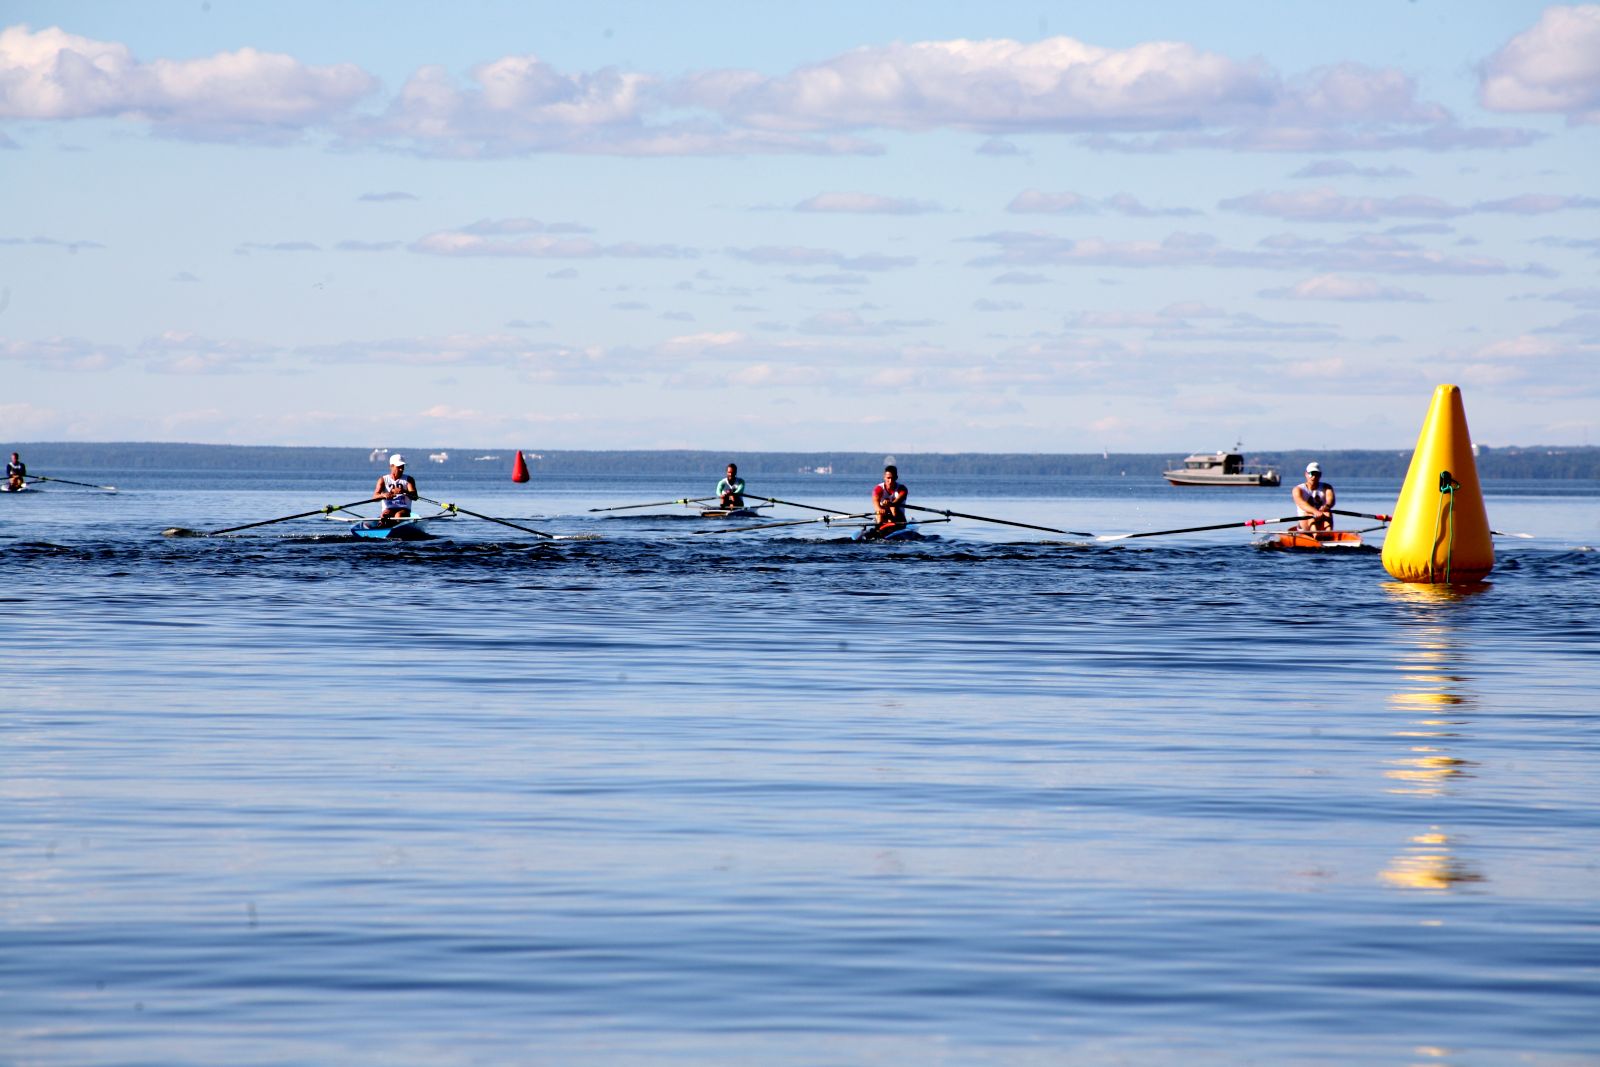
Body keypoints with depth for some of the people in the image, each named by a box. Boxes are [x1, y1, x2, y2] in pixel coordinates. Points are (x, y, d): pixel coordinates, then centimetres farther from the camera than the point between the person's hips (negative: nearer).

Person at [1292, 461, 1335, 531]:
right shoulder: (1298, 489, -1)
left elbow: (1331, 500, -15)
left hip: (1321, 525, 1)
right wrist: (1315, 511, -45)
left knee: (1328, 513, -28)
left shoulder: (1326, 488, 8)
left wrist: (1326, 506, -42)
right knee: (1310, 513, -30)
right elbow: (1301, 503, -24)